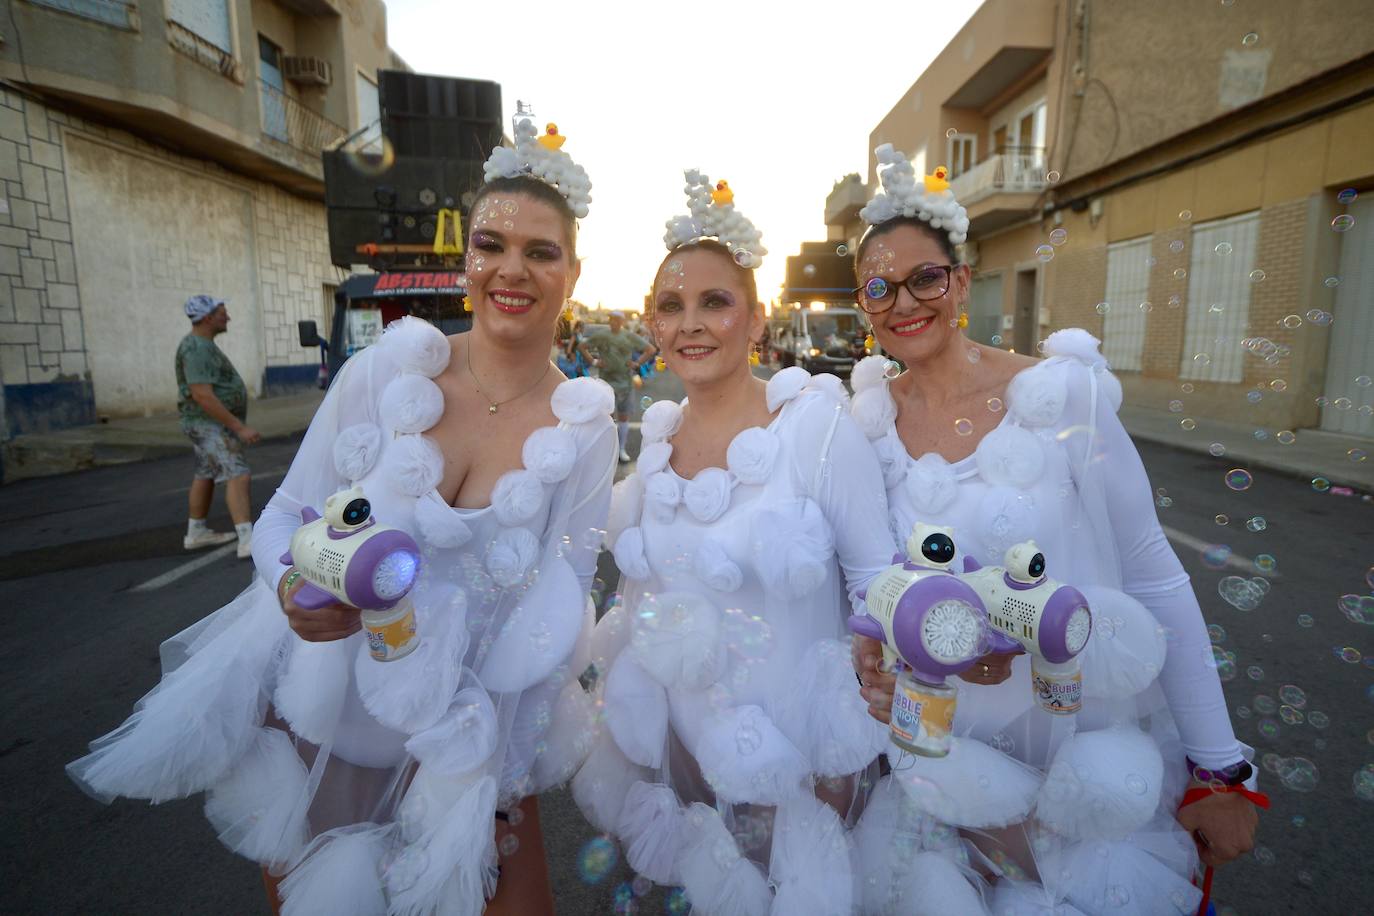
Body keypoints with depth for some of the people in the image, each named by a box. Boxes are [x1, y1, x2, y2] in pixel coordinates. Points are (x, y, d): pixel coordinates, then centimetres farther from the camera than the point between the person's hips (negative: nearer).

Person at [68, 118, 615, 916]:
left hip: (464, 723, 0)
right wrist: (295, 588, -24)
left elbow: (561, 612, -9)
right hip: (319, 698, 1)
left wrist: (472, 759, -16)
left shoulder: (587, 431, -12)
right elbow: (287, 516, -3)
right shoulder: (385, 371, -13)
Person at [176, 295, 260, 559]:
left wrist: (235, 424, 24)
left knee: (205, 476, 18)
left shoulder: (203, 345, 13)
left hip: (214, 424, 11)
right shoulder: (196, 348, -19)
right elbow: (202, 396, -27)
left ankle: (196, 533, 31)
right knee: (238, 476, -19)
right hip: (210, 425, -11)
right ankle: (248, 541, -26)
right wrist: (239, 427, -28)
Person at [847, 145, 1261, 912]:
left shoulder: (1063, 394, -17)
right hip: (946, 739, 3)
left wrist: (1223, 773, -8)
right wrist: (874, 655, -18)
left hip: (1085, 735, -2)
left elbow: (1156, 578, -11)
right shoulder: (870, 422, -8)